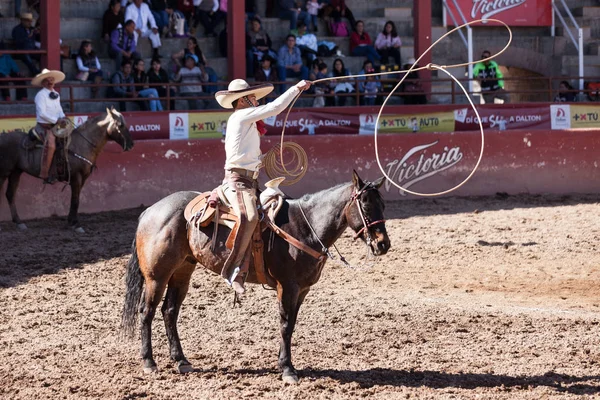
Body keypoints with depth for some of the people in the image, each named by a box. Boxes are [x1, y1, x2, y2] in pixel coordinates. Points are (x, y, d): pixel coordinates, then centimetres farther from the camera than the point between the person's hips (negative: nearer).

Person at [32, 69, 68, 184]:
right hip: (44, 126, -8)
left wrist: (63, 118, -9)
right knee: (51, 144, -31)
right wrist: (57, 120, -22)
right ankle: (44, 174, -30)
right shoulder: (40, 95, -11)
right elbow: (42, 113, -19)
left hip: (56, 126, 8)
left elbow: (59, 109, 14)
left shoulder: (56, 95, 13)